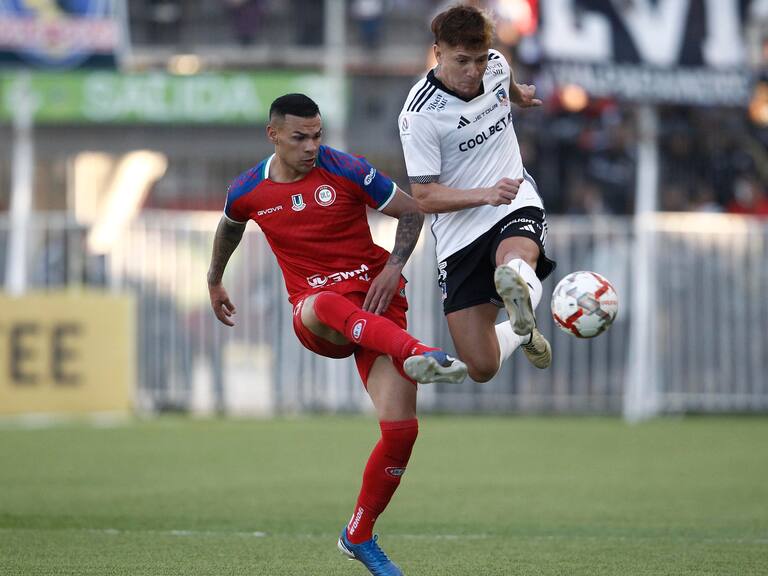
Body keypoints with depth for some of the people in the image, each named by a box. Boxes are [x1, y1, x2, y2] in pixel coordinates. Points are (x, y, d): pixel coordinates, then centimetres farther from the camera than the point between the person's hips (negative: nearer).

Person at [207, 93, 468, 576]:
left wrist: (393, 266, -12)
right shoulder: (248, 192, 3)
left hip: (375, 301, 0)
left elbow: (412, 212, 3)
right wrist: (214, 281, 41)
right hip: (314, 312, 0)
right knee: (324, 304, -42)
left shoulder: (347, 171, -5)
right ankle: (417, 356, -65)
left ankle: (359, 536, 7)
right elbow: (229, 227, 28)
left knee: (401, 428, -14)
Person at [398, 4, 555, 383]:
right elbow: (424, 197, -17)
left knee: (514, 259, -37)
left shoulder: (495, 65, -2)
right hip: (459, 234, -2)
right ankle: (521, 333, 29)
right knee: (481, 367, -2)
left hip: (517, 202, 2)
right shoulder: (420, 114, -18)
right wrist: (486, 195, -32)